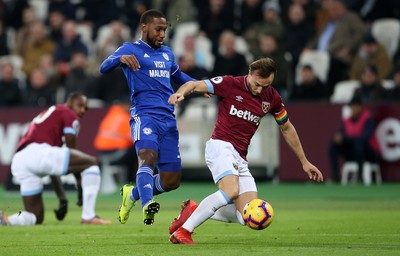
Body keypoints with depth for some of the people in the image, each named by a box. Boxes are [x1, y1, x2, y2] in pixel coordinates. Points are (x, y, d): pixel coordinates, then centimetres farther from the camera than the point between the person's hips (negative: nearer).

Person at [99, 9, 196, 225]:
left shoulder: (167, 53, 24)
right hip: (144, 115, -6)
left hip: (168, 119, 6)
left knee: (171, 181, 2)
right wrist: (121, 58, -32)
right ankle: (147, 205, -51)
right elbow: (104, 68, -10)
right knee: (148, 156, -34)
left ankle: (132, 194, 27)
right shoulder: (130, 49, 5)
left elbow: (178, 76, 42)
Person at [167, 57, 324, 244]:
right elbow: (195, 85, -10)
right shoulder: (230, 84, -7)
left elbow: (287, 129, 21)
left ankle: (194, 210, 8)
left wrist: (304, 162, 24)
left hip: (240, 158, 6)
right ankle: (184, 230, -26)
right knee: (231, 191, -34)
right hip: (221, 145, -6)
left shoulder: (272, 98, 8)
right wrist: (180, 93, -35)